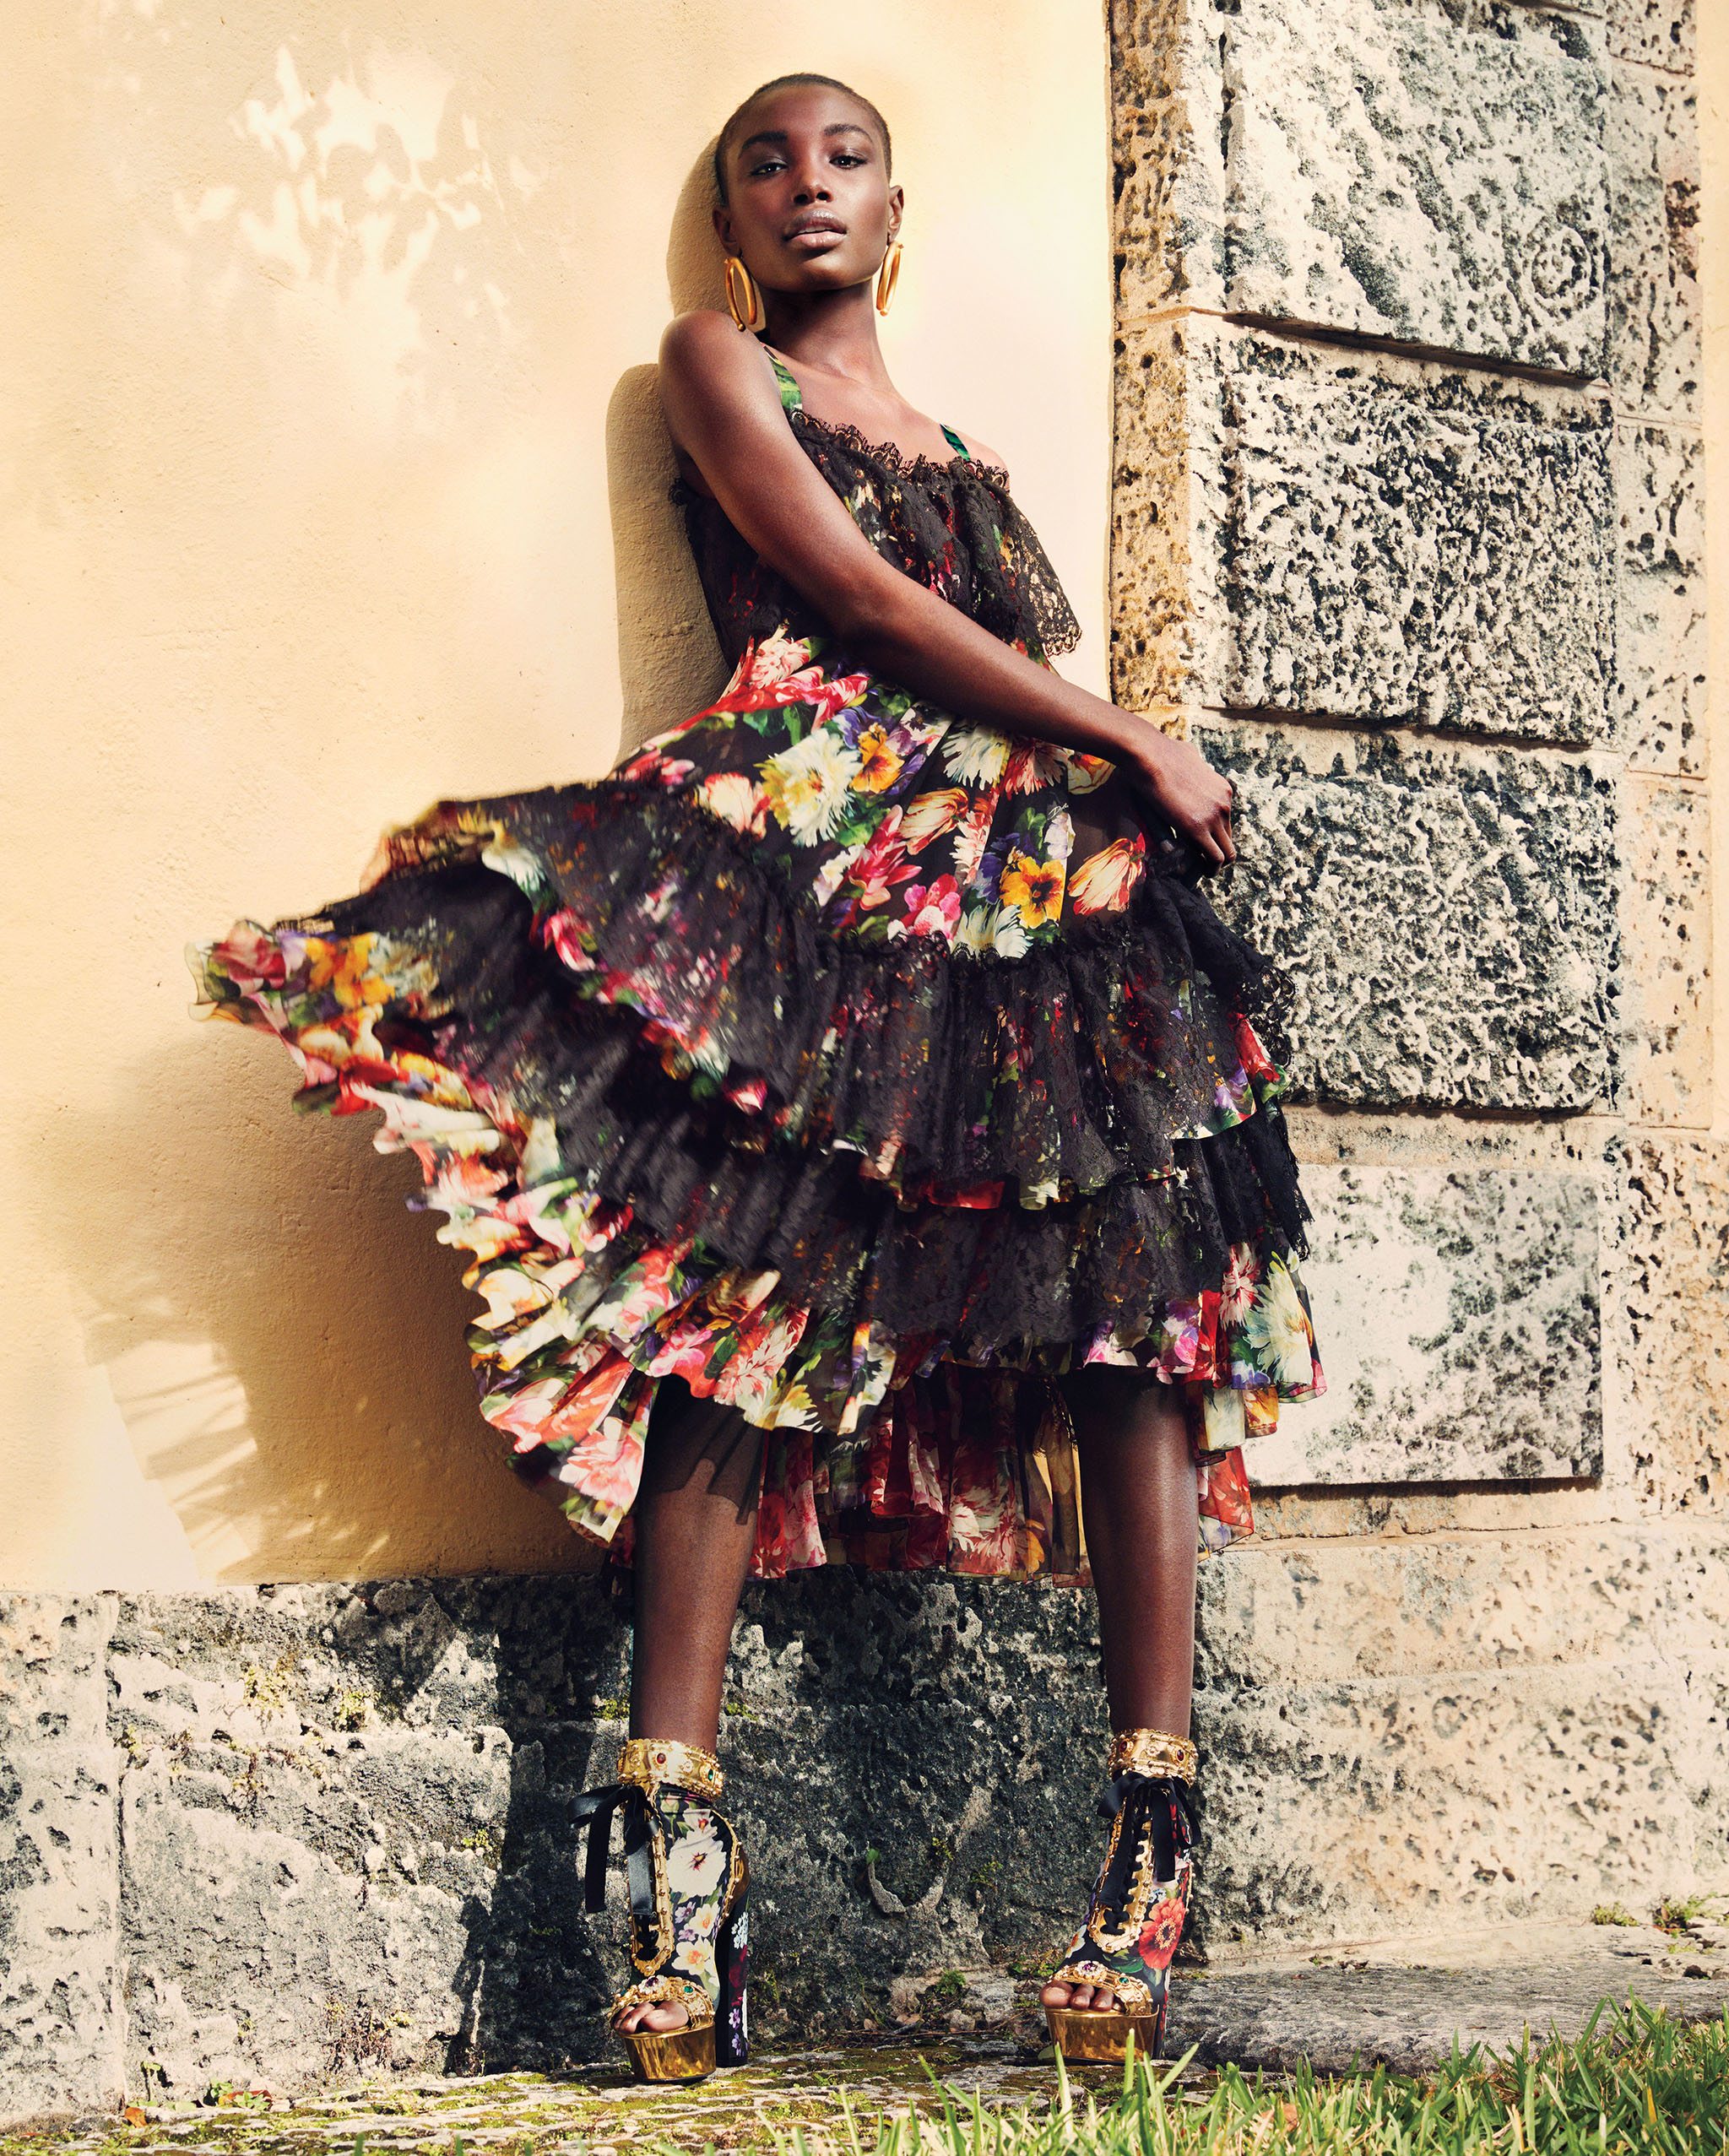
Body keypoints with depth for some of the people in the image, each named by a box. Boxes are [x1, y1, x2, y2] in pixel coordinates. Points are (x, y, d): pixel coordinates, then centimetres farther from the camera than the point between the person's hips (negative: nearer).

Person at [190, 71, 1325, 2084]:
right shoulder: (713, 358, 16)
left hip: (1032, 877, 5)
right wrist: (1127, 740, 0)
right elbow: (859, 597, 2)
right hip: (808, 860, -5)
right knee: (747, 1309, -18)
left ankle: (1151, 1843, -13)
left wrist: (1140, 786, 2)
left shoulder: (952, 446, 31)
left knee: (1135, 1318, -10)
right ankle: (677, 1850, -19)